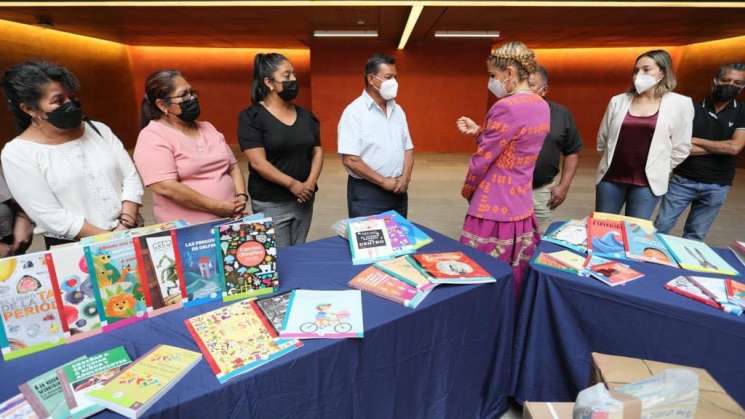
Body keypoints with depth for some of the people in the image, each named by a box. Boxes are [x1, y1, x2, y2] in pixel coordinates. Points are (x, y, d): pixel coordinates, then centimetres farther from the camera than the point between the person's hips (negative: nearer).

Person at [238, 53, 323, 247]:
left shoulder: (305, 115, 9)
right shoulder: (251, 117, -7)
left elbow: (317, 151, 8)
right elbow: (258, 162, -14)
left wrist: (310, 183, -8)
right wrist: (293, 184, -16)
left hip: (304, 199, 5)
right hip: (271, 203, -5)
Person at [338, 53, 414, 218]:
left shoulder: (398, 110, 9)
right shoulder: (354, 112, -11)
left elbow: (408, 148, 11)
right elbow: (350, 160, -17)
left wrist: (405, 178, -6)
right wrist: (384, 182, -14)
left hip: (398, 191, 6)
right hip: (366, 193, -6)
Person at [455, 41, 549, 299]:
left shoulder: (507, 107, -19)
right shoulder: (542, 106, 9)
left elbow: (482, 159, -15)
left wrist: (467, 190, 3)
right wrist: (478, 131, 8)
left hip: (494, 211, -9)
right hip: (521, 208, 9)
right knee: (514, 281, 19)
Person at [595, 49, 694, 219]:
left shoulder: (679, 104, -2)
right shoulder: (618, 101, 2)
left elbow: (681, 148, 3)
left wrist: (658, 170, 7)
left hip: (647, 183, -2)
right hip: (610, 178, 2)